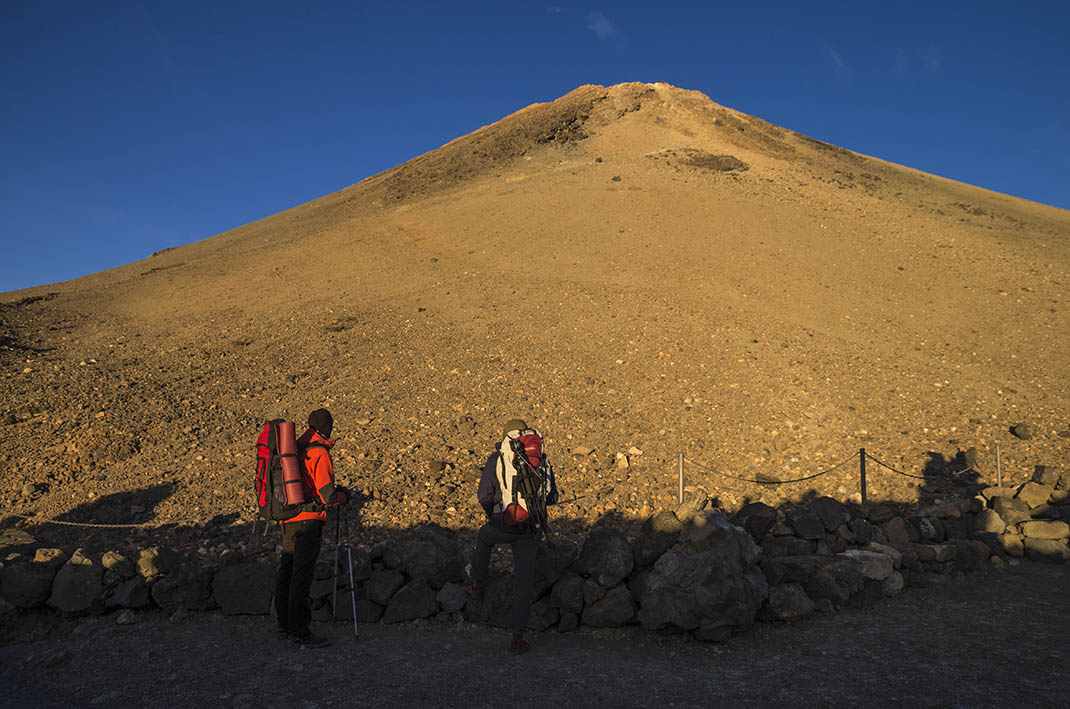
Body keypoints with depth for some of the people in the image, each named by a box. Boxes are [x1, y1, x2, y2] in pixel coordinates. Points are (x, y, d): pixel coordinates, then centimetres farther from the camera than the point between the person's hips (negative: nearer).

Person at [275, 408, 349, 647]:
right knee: (302, 576, -3)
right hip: (308, 522, -9)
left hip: (288, 520, 9)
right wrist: (343, 495, 1)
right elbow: (328, 496, -19)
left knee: (286, 572, 16)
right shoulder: (319, 453, -15)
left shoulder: (293, 447, 10)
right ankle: (300, 631, 3)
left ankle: (284, 623, 28)